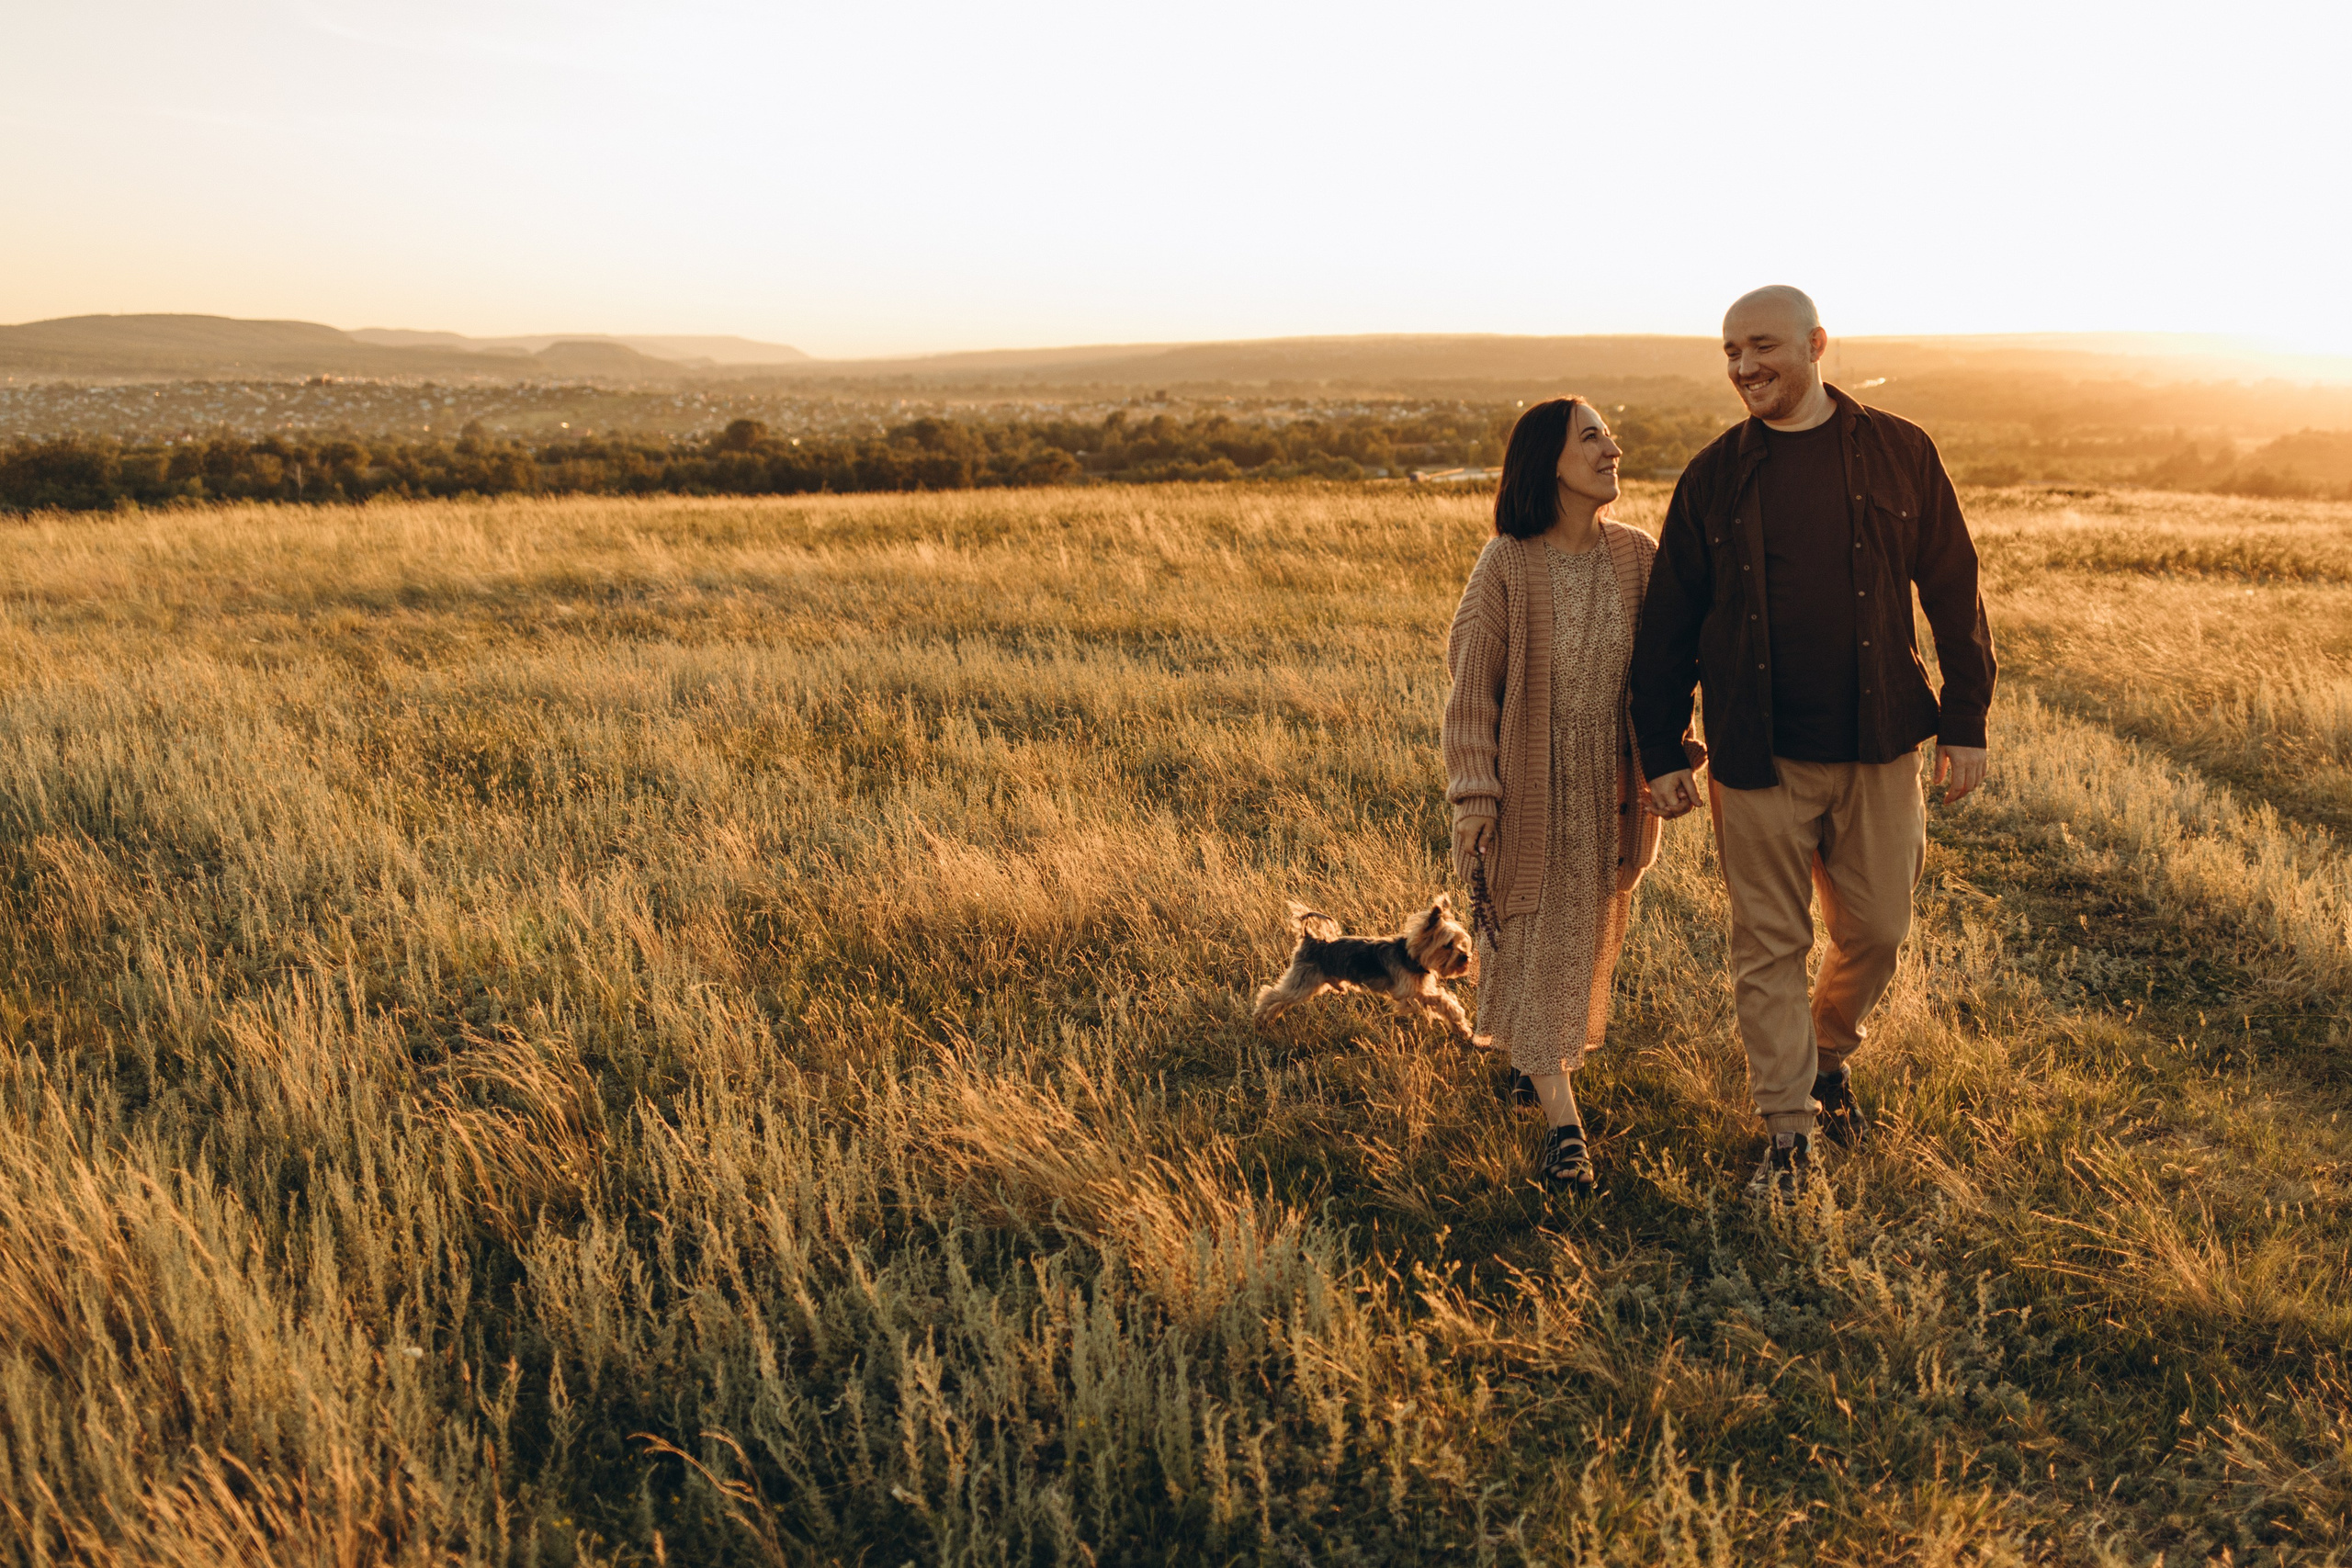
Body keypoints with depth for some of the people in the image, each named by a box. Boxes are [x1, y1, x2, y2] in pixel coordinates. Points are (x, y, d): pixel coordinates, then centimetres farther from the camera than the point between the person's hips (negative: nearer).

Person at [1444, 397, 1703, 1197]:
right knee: (1532, 936, 1)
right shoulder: (1506, 566, -15)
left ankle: (1540, 1059, 42)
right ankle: (1563, 1124, 6)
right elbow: (1472, 684, -11)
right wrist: (1472, 797, -14)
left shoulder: (1637, 555, -3)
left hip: (1610, 785, 5)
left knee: (1590, 932, 17)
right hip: (1531, 788, -4)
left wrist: (1672, 755, 7)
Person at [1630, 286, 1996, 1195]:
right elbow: (1669, 624, 5)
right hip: (1759, 756, -1)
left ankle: (1829, 1056, 38)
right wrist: (1661, 753, 3)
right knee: (1768, 946, 3)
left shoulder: (1899, 454, 2)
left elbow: (1953, 593, 6)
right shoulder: (1716, 478, 1)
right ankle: (1789, 1129, 16)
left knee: (1877, 930, 10)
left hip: (1878, 746, 1)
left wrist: (1965, 723, 4)